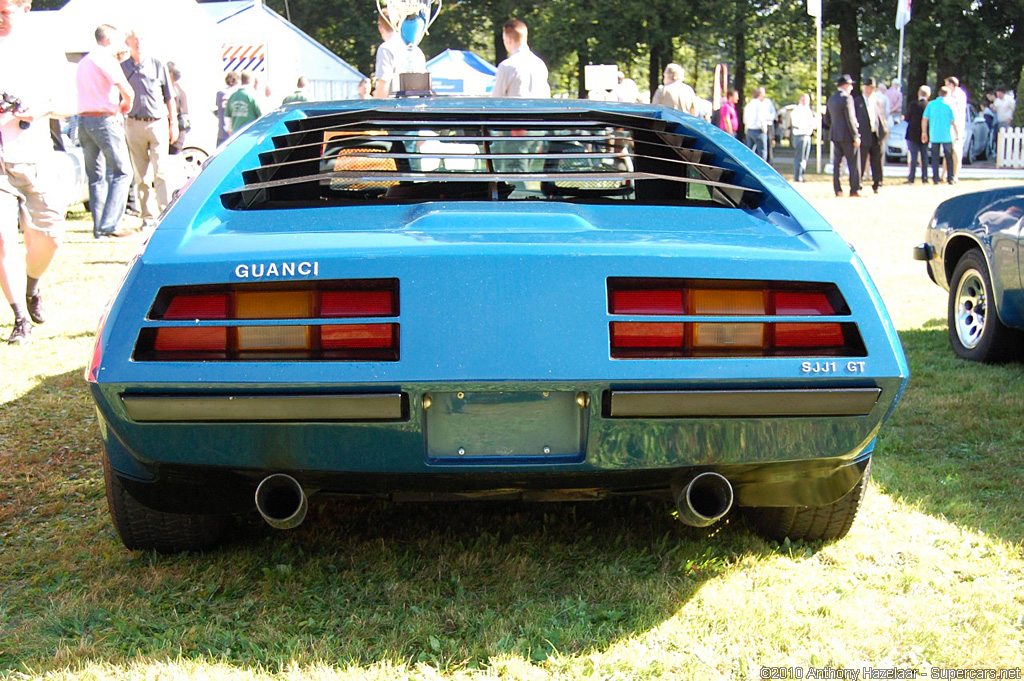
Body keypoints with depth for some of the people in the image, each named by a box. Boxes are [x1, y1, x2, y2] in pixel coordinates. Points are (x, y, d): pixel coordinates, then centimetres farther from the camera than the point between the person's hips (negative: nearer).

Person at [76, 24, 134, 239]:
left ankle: (98, 226, 8)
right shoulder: (106, 59, -7)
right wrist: (125, 107, 4)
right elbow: (128, 92, -15)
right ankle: (109, 225, -13)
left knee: (96, 176, 10)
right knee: (121, 172, -5)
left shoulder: (83, 62, 20)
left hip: (84, 119, 8)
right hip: (105, 119, -8)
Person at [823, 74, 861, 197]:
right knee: (854, 164, -2)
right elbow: (850, 119, -16)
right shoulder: (847, 98, -12)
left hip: (835, 136, 8)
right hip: (847, 136, -8)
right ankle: (855, 190, -3)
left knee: (837, 163, 7)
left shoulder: (831, 99, 12)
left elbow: (827, 120, 17)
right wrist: (855, 136, -13)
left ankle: (838, 190, 6)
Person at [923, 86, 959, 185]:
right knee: (949, 158, 7)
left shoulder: (931, 104, 3)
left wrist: (924, 133, 9)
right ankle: (950, 178, 6)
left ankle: (935, 178, 1)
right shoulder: (948, 105, -3)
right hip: (947, 136, -2)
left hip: (934, 136, 2)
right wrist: (958, 134, 6)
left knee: (935, 158, 5)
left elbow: (924, 119, 2)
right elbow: (954, 122, -3)